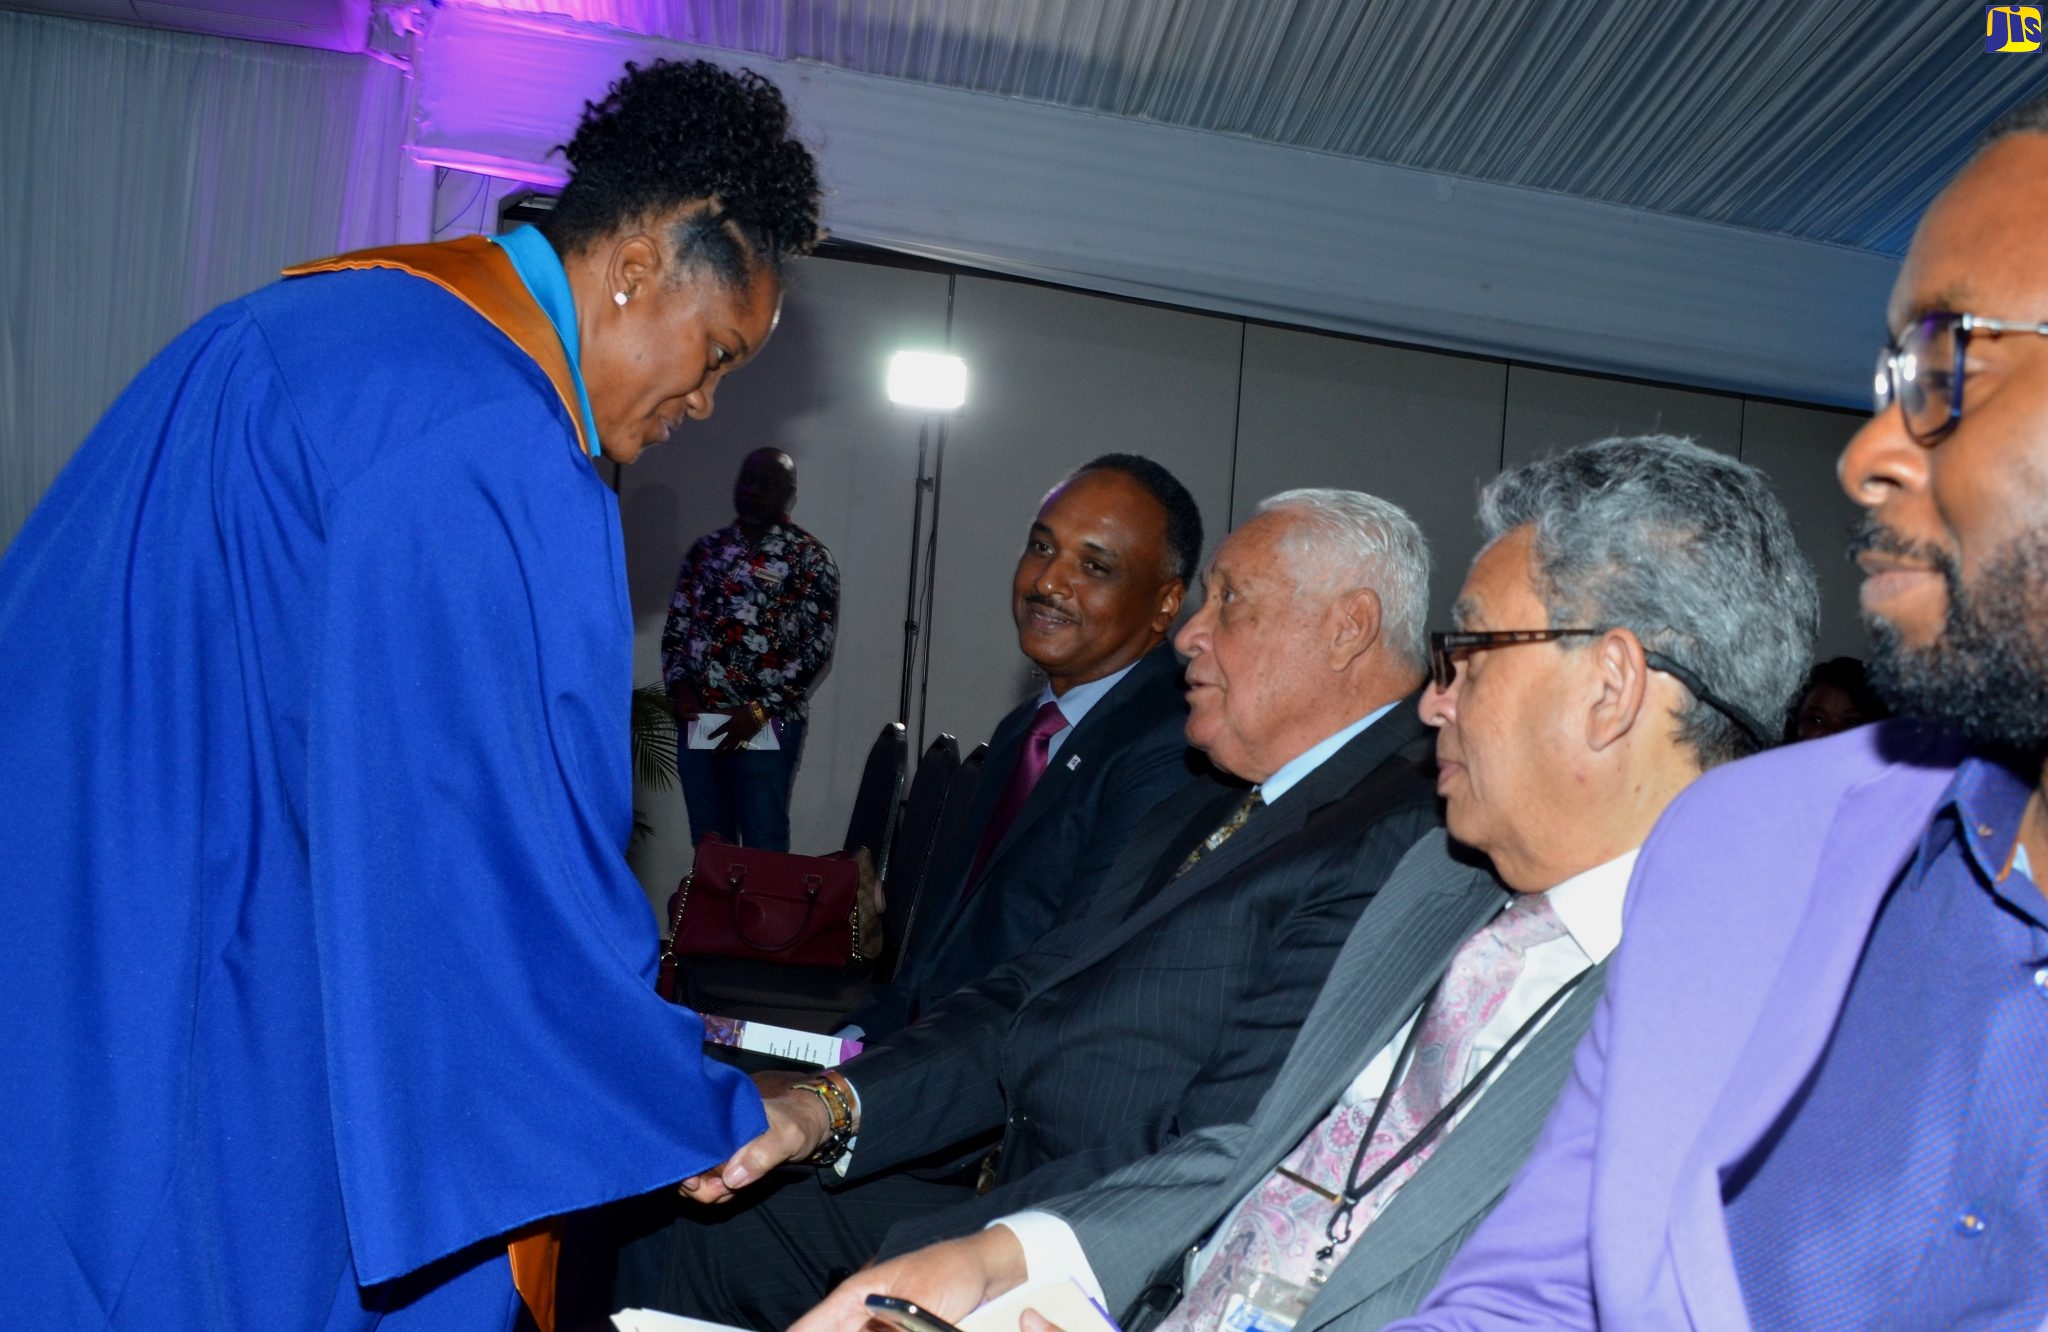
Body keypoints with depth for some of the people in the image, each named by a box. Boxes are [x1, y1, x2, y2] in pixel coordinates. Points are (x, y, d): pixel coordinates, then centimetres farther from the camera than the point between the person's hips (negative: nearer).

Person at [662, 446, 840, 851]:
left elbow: (817, 647, -7)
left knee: (764, 845, -1)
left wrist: (759, 710, -14)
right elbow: (677, 623, 15)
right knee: (707, 843, 11)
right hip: (697, 721, 5)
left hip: (766, 726, -4)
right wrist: (679, 685, -3)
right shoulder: (706, 548, 13)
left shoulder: (809, 558, -1)